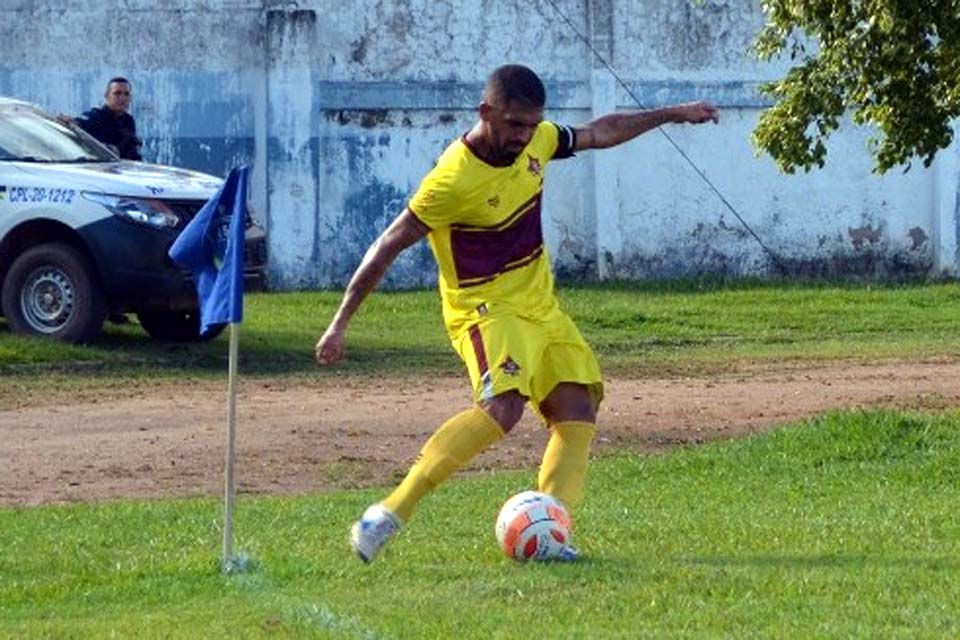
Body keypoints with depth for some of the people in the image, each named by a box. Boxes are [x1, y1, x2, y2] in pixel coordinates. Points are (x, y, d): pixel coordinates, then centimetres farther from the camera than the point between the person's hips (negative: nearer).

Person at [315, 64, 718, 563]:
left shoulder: (536, 141, -1)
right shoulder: (454, 181, -23)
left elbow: (599, 133, 19)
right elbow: (388, 247, -16)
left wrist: (673, 114, 25)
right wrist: (340, 325, -13)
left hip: (541, 307, 9)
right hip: (486, 310, -9)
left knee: (578, 411, -5)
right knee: (502, 408, -30)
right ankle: (388, 516, -29)